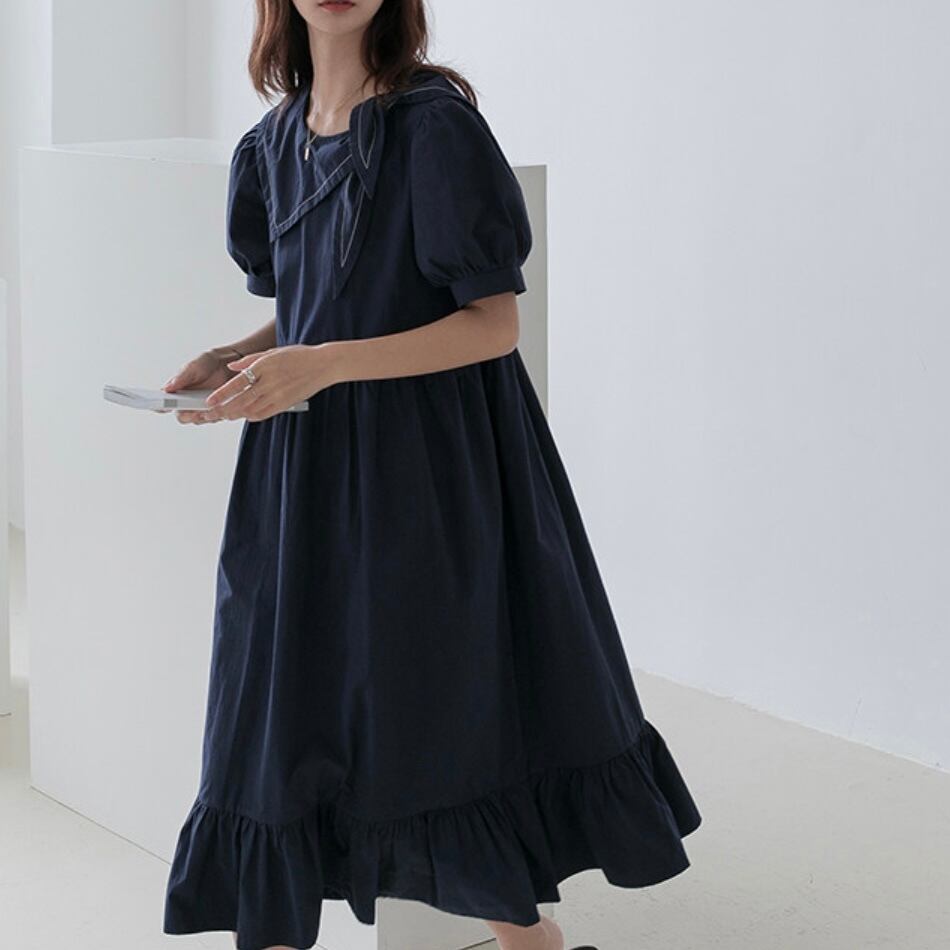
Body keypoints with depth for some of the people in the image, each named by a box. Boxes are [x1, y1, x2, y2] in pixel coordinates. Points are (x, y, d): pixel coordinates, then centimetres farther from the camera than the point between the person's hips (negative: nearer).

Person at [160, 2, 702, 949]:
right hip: (304, 480, 6)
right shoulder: (275, 144, 10)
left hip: (428, 475, -6)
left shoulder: (434, 125, -11)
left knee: (460, 724, 2)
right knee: (271, 737, 6)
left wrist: (324, 365, -23)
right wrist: (231, 359, 0)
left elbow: (493, 322, -14)